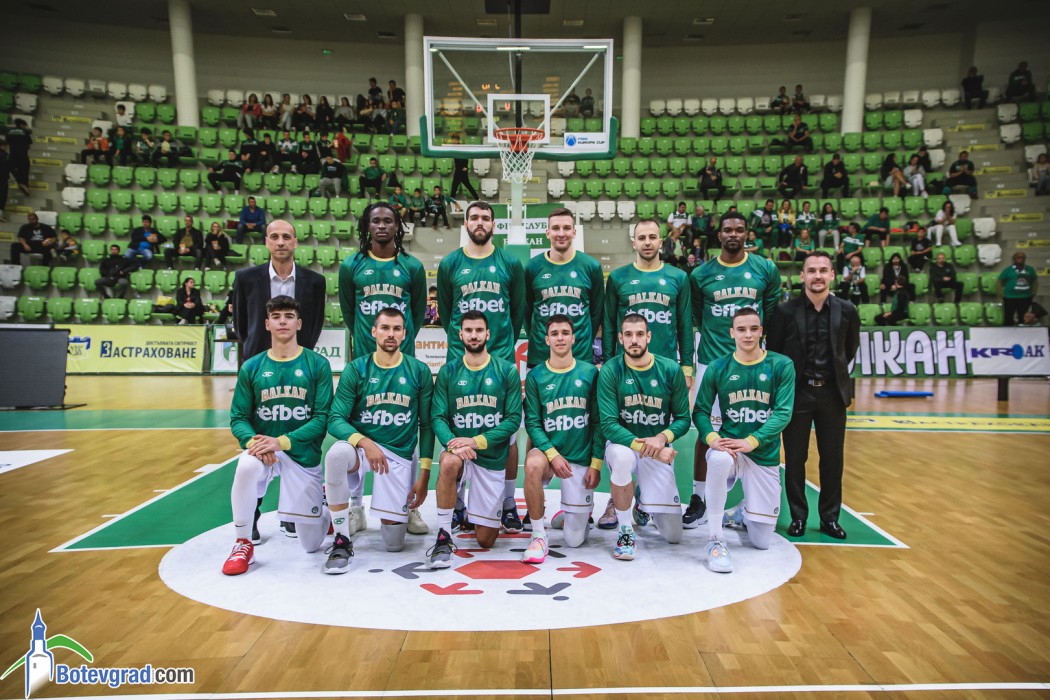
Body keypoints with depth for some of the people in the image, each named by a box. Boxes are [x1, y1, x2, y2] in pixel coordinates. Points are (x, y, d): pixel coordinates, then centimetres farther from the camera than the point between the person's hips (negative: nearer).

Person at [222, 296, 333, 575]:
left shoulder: (318, 364, -6)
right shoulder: (251, 368, 1)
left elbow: (321, 418, -11)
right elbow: (238, 418, -1)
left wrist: (282, 441, -23)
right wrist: (253, 441, -22)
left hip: (304, 454, -1)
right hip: (262, 448, 1)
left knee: (311, 544, 4)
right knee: (246, 467, -37)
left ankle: (326, 499, 39)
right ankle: (243, 544, -15)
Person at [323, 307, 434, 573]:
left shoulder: (419, 371, 0)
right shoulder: (356, 369, -3)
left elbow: (426, 425, 4)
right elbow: (335, 420, -8)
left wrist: (424, 475, -1)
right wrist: (364, 442, -28)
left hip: (401, 454, 0)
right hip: (361, 445, 0)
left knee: (394, 543, -3)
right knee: (337, 453, -38)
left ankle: (407, 508, 34)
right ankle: (342, 541, -20)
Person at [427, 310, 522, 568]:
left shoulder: (507, 371, -3)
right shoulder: (448, 372, 0)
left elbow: (514, 418, -8)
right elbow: (438, 418, -6)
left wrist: (477, 441, -21)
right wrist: (452, 444, -28)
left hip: (493, 457, 0)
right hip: (459, 452, 0)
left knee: (486, 540, 4)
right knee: (449, 463, -39)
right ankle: (444, 538, -22)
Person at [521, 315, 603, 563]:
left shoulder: (589, 372, -1)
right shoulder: (535, 376, -2)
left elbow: (598, 421, 0)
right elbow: (532, 422, -5)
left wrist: (596, 464, -6)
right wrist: (552, 454, -20)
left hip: (581, 458, 0)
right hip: (548, 451, 0)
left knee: (575, 540, 0)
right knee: (533, 463, -39)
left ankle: (573, 513, 38)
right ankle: (539, 537, -20)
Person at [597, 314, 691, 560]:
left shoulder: (671, 370, -8)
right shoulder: (610, 371, -14)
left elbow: (683, 419, -4)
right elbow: (608, 424, -18)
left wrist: (662, 438, -23)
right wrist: (641, 446, -31)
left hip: (660, 449, 2)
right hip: (622, 443, -2)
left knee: (673, 536, 0)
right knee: (622, 457, -42)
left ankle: (643, 501, 36)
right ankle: (625, 530, -17)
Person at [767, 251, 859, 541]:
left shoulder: (846, 311, -2)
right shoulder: (785, 311, -8)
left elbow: (850, 349, 15)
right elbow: (772, 353, 2)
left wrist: (836, 373, 13)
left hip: (832, 392, 2)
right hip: (796, 392, -2)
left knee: (833, 459, 8)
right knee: (795, 459, 6)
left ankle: (830, 517, 23)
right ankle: (798, 516, 20)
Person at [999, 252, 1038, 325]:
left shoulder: (1030, 269, 8)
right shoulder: (1008, 270, -3)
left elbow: (1035, 282, 19)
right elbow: (1000, 283, -1)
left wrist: (1033, 293, 10)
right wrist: (1003, 295, -7)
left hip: (1026, 298, 4)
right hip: (1010, 298, -4)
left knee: (1023, 319, 12)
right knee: (1008, 319, 2)